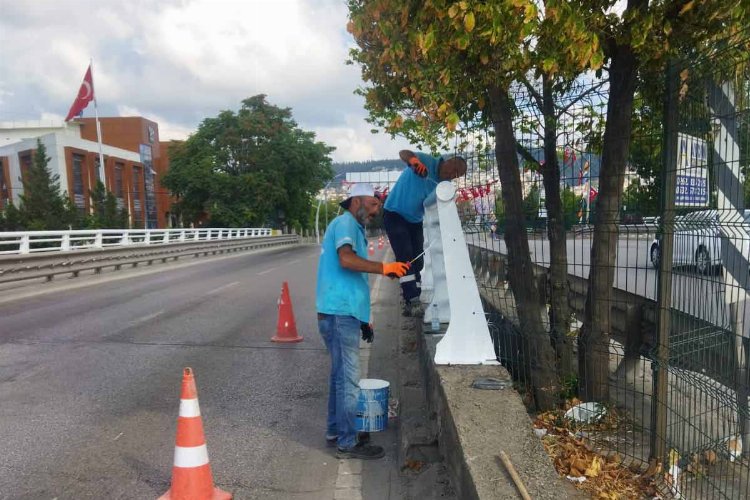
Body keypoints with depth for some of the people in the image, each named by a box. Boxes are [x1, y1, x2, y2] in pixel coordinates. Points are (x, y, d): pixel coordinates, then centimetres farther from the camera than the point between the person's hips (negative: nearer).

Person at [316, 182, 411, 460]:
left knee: (341, 375, 17)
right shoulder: (345, 222, -7)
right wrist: (383, 267, -27)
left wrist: (362, 319, 26)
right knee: (348, 379, -4)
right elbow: (346, 259, -28)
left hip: (344, 313, 10)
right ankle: (347, 443, 5)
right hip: (340, 313, -10)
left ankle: (335, 430, 29)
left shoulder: (353, 227, 23)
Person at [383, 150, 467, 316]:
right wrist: (413, 160, -53)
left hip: (415, 220, 8)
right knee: (406, 258, -17)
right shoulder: (426, 161, -15)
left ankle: (412, 302, 12)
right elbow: (403, 153, -31)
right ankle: (412, 302, -21)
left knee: (417, 260, 5)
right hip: (395, 214, -7)